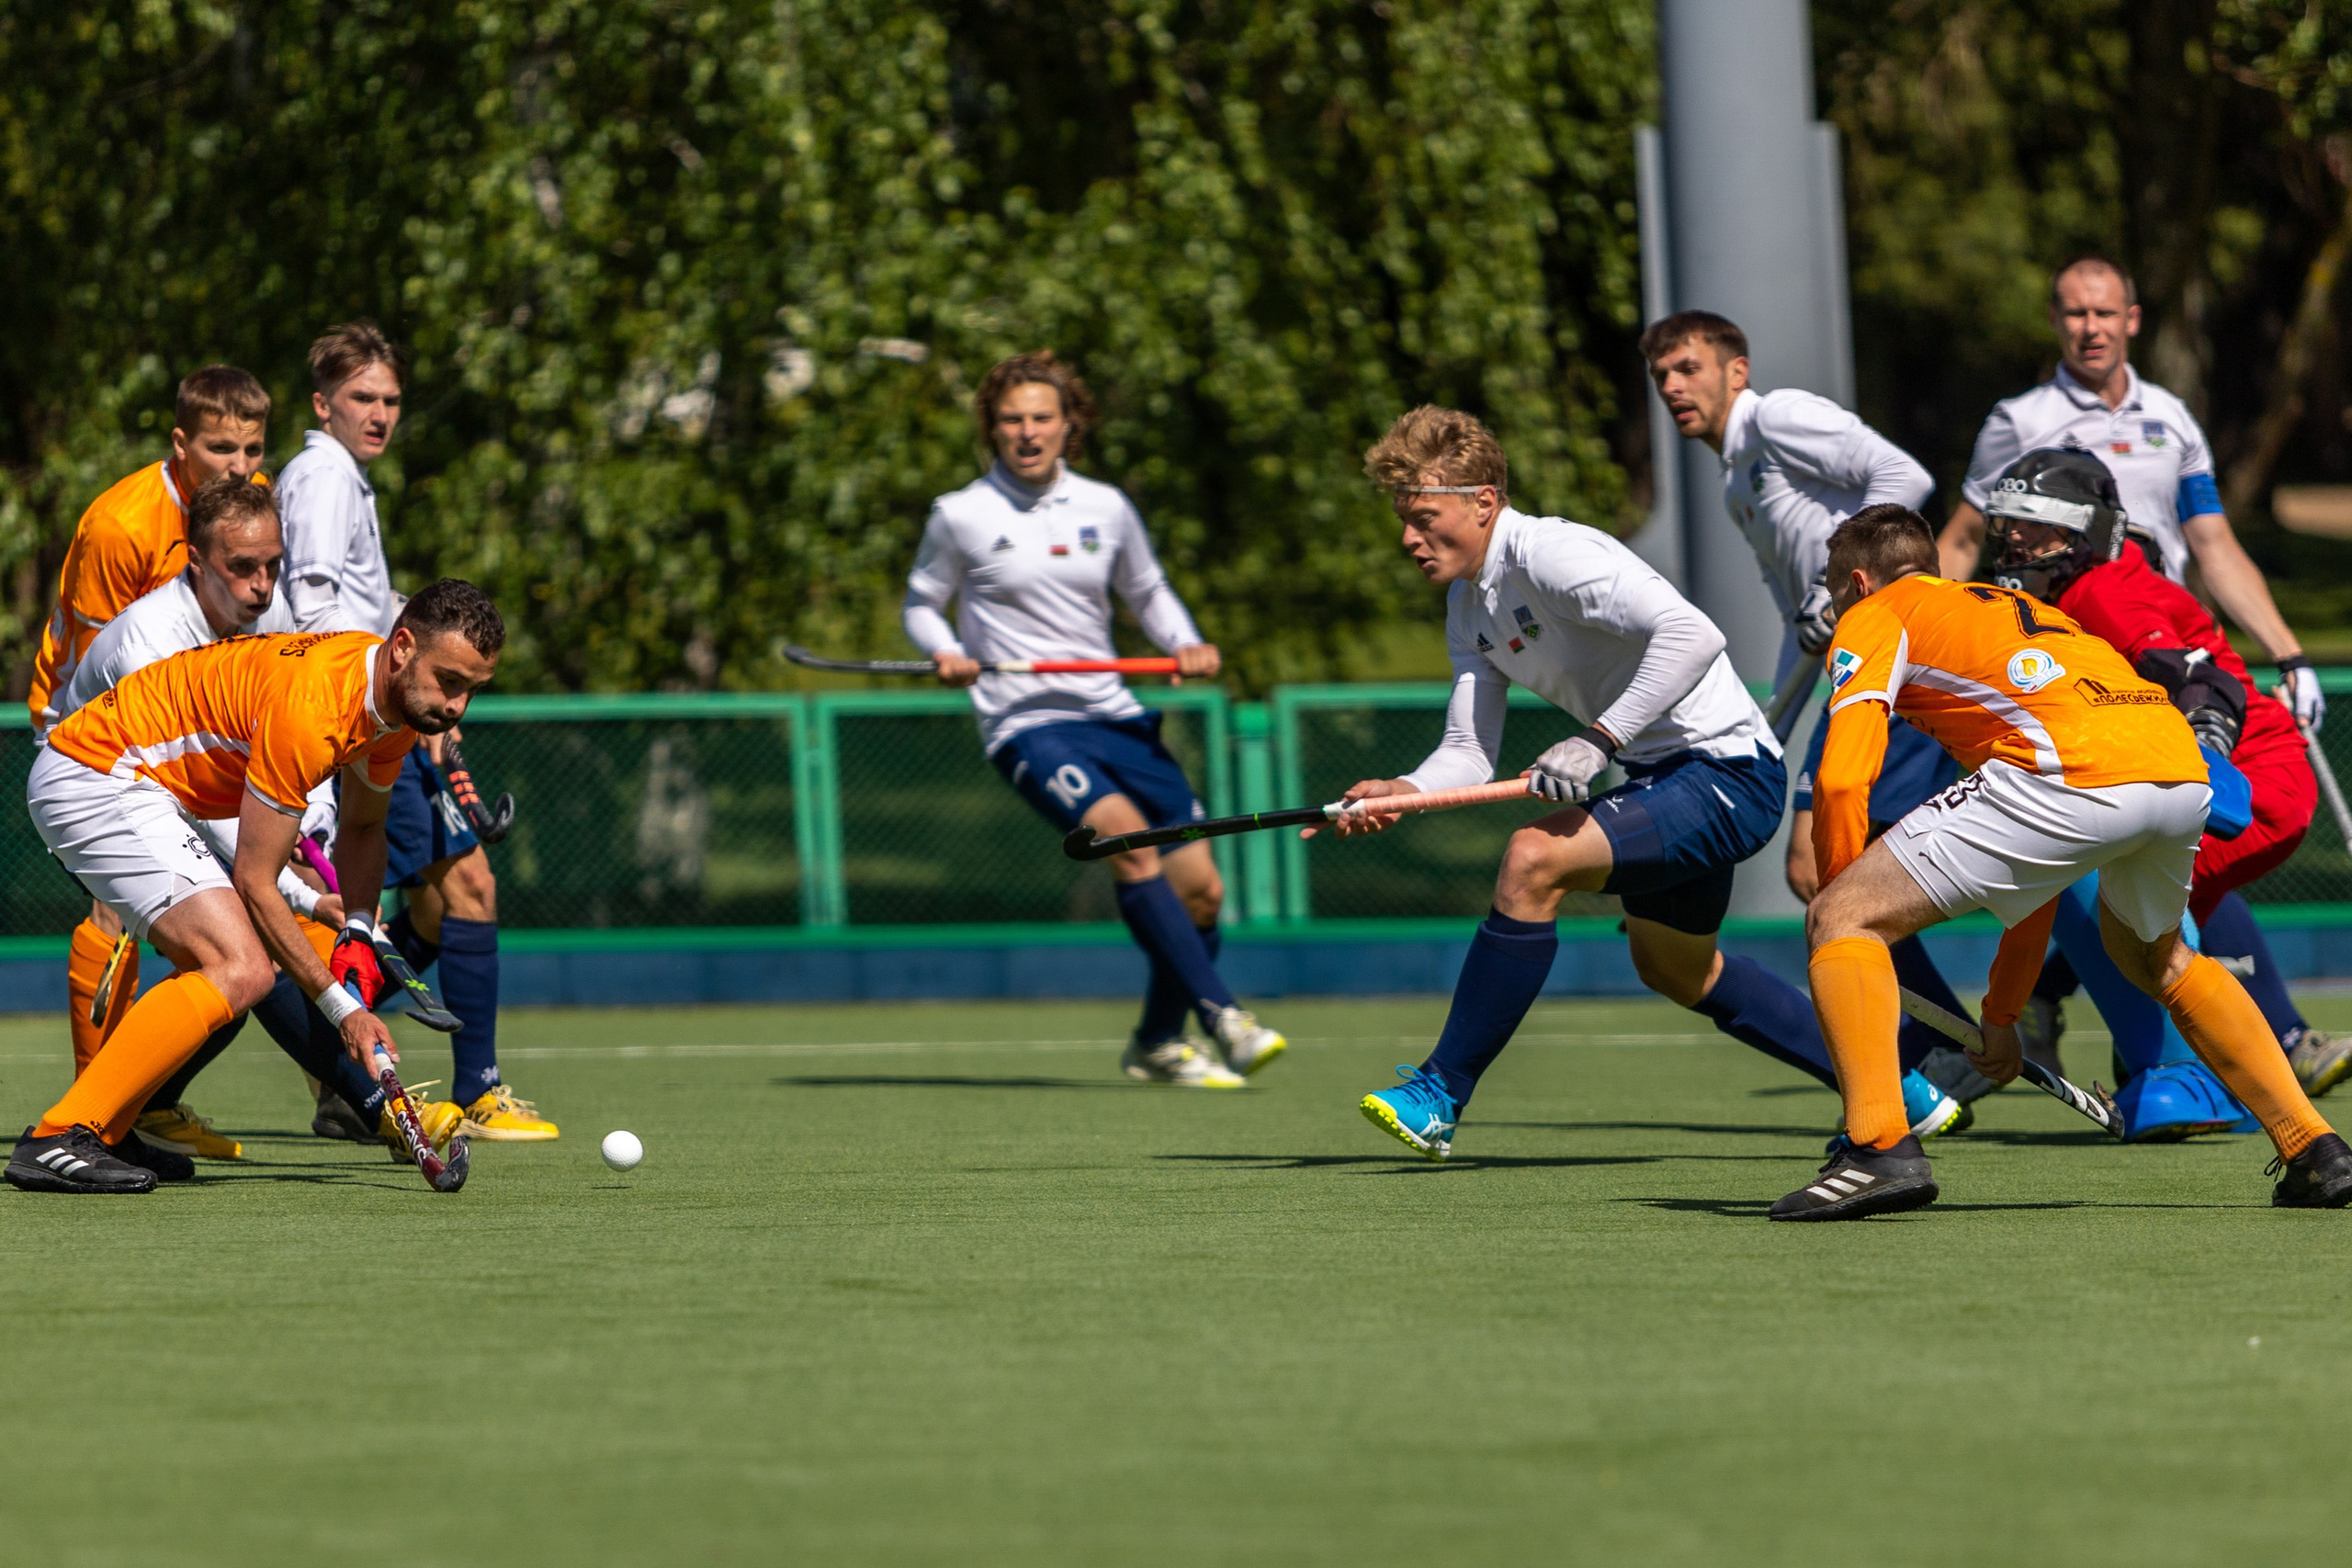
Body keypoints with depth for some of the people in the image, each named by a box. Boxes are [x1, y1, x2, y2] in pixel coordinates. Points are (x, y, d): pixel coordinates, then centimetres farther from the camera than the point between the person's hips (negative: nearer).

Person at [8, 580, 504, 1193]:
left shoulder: (401, 701, 0)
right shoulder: (311, 706, -29)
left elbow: (362, 824, 19)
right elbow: (254, 884, -22)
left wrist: (357, 934, 2)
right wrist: (341, 1008, -19)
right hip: (94, 779, -11)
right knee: (240, 970, -21)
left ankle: (101, 1133, 19)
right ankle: (57, 1139, -22)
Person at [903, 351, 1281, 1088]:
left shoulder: (1106, 509, 9)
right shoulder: (960, 516, 0)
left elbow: (1148, 593, 23)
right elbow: (922, 603, 12)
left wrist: (1188, 645, 4)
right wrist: (945, 653, -9)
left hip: (1115, 715, 5)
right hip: (1026, 724, -5)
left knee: (1200, 888, -1)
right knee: (1127, 835, -30)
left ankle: (1158, 1042, 22)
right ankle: (1220, 1015, -33)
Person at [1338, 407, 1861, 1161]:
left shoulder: (1548, 555, -22)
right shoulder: (1469, 603, 8)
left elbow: (1694, 636, -33)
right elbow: (1469, 753, 4)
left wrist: (1599, 741, -34)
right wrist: (1401, 792, -17)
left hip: (1727, 768, -12)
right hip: (1665, 778, 12)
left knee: (1534, 858, -27)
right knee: (1675, 971, 28)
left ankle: (1438, 1097, -20)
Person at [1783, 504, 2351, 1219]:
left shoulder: (1873, 618, 20)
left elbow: (1841, 783, 3)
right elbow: (2040, 877, 44)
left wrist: (1840, 918, 16)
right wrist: (2002, 1014, 48)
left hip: (2075, 772, -8)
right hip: (2183, 759, 8)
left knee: (1841, 919, 1)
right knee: (2153, 954, 37)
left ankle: (1881, 1149, -16)